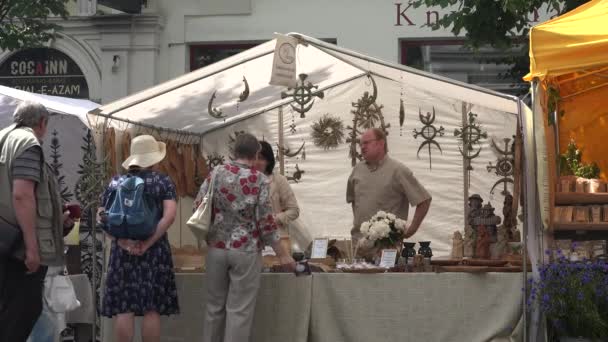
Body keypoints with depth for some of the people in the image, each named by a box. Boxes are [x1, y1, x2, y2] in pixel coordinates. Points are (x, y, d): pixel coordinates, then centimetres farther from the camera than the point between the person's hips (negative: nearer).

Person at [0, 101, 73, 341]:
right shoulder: (28, 143, -9)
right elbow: (22, 195, -21)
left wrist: (58, 219, 31)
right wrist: (32, 246, -22)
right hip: (22, 248, -9)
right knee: (21, 312, -6)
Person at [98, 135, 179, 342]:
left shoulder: (115, 183, 7)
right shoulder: (163, 182, 0)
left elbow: (103, 217, -1)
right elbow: (169, 215, -12)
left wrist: (123, 242, -8)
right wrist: (148, 243, -14)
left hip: (122, 251, 1)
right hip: (154, 252, -1)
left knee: (123, 309, 2)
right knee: (152, 309, 2)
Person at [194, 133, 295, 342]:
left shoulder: (216, 173, 1)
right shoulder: (259, 180, -7)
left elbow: (198, 207, 1)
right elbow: (266, 222, -9)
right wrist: (282, 255, -3)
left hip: (217, 247, 3)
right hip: (246, 250, -3)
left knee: (215, 306, 14)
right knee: (239, 310, 2)